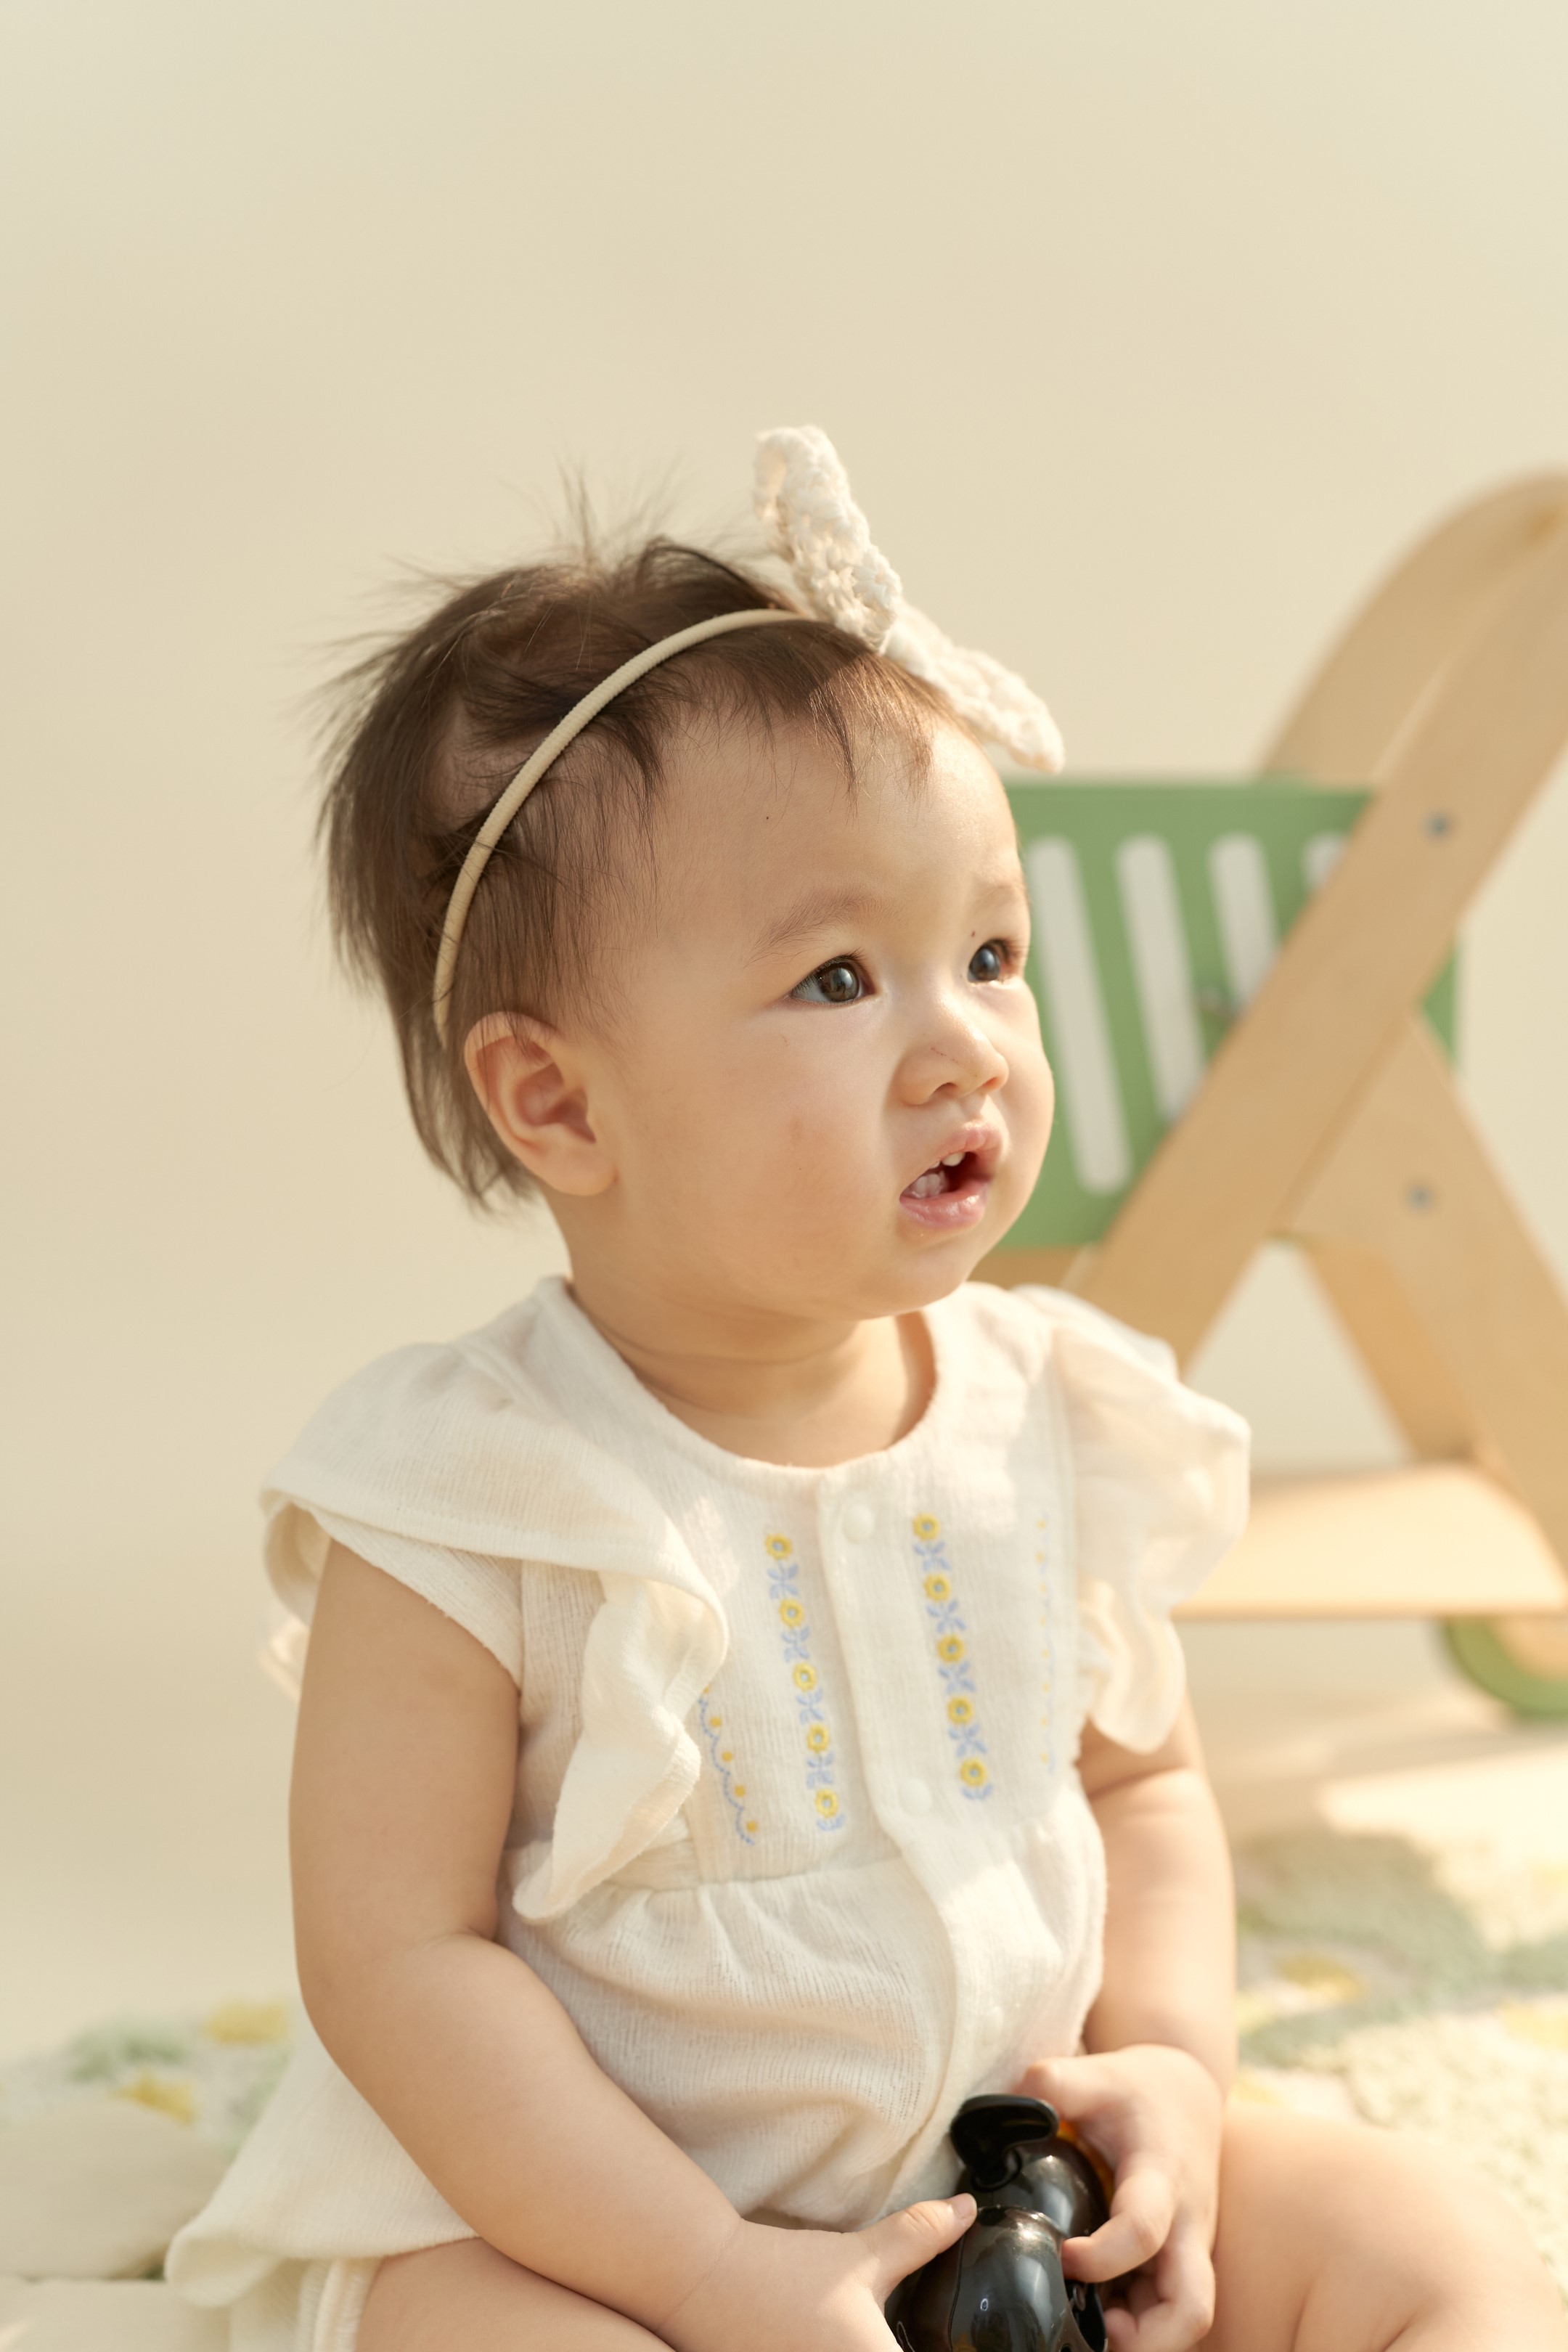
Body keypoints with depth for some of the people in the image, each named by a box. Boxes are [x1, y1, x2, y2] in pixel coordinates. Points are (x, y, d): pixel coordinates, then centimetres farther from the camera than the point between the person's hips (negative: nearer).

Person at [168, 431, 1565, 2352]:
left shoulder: (1050, 1420, -3)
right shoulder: (465, 1504, -18)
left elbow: (1141, 1779, 12)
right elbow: (394, 1952, -16)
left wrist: (1171, 2068, -5)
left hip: (1012, 2189, 5)